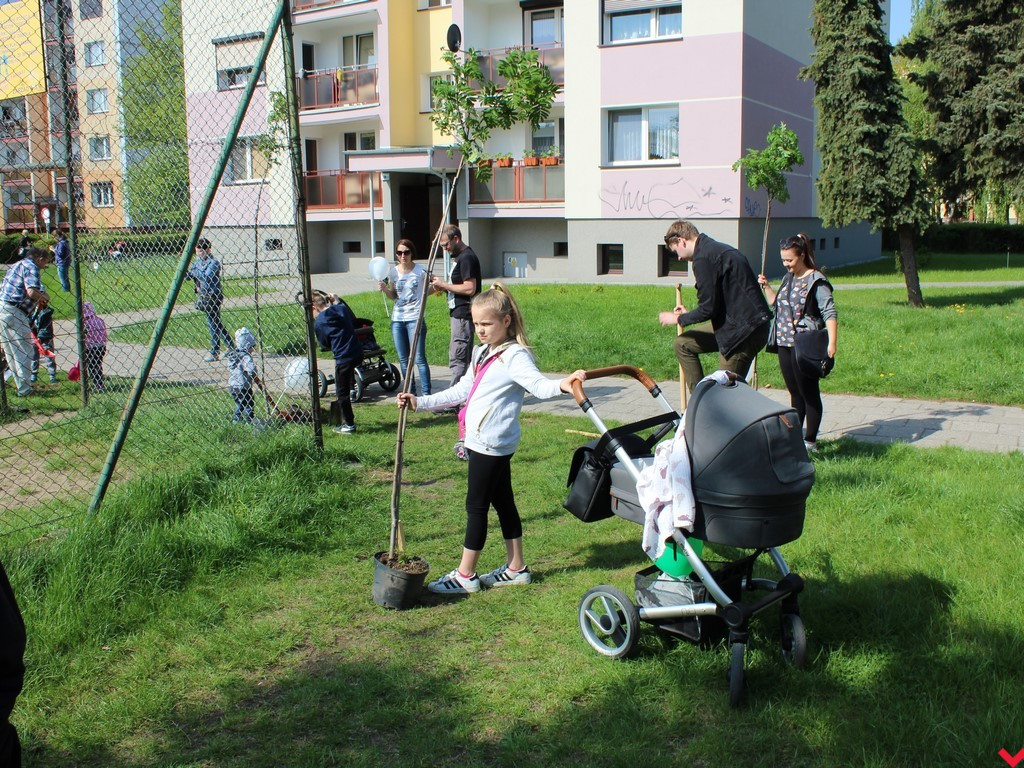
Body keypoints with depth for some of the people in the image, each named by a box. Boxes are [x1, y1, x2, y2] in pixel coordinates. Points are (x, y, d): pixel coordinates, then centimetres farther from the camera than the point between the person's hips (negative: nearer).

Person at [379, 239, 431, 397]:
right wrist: (384, 289, -3)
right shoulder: (393, 272, 7)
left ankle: (426, 394, -4)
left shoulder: (420, 271, -5)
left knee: (419, 358, -8)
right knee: (403, 360, 10)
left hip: (415, 318, -5)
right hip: (397, 319, 5)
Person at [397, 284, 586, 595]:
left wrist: (562, 384, -52)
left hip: (493, 444, -9)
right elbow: (461, 392, 21)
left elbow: (539, 385, -30)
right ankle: (515, 569, 25)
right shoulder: (482, 353, 14)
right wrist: (420, 402, 19)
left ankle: (465, 575, 11)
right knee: (502, 502, 15)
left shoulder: (515, 356, -15)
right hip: (481, 442, 9)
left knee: (476, 506, -1)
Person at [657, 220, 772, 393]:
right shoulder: (717, 249, 16)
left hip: (742, 330, -10)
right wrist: (688, 314, 26)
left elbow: (708, 309, -16)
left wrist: (679, 319, 0)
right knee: (683, 343, 15)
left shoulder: (703, 258, -15)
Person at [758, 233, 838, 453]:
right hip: (784, 344, 8)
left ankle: (810, 441, 9)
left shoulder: (816, 281, -12)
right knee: (795, 393, 16)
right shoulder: (788, 278, 13)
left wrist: (832, 343, -25)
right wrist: (766, 287, 10)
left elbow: (830, 313, -17)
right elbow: (778, 304, 26)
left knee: (809, 394, 1)